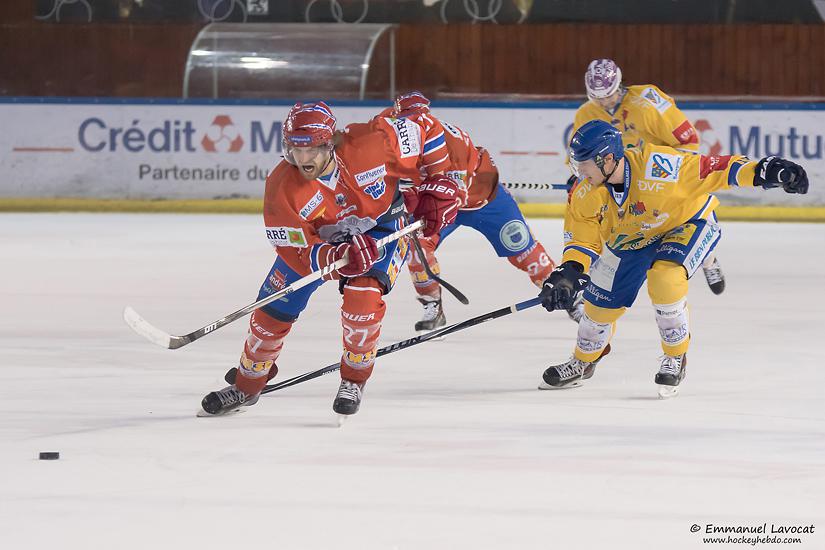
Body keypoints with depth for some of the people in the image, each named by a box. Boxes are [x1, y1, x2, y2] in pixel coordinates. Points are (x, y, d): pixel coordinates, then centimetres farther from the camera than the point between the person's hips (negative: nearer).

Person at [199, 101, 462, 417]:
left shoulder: (373, 143, -35)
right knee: (274, 311, 0)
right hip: (313, 237, 2)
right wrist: (338, 258, -47)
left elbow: (421, 135, -15)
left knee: (362, 297, -28)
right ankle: (246, 387, 26)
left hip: (381, 226, -2)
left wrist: (438, 184, -16)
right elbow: (297, 252, -29)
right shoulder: (282, 189, -31)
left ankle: (354, 381, -3)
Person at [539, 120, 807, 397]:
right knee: (602, 303, 6)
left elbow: (713, 170, -34)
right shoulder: (585, 197, -20)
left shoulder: (656, 166, -38)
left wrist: (764, 171, -45)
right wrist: (568, 274, -28)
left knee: (664, 278, -32)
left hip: (689, 223, -5)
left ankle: (675, 358, -10)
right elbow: (581, 240, -9)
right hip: (629, 241, 5)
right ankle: (582, 364, 37)